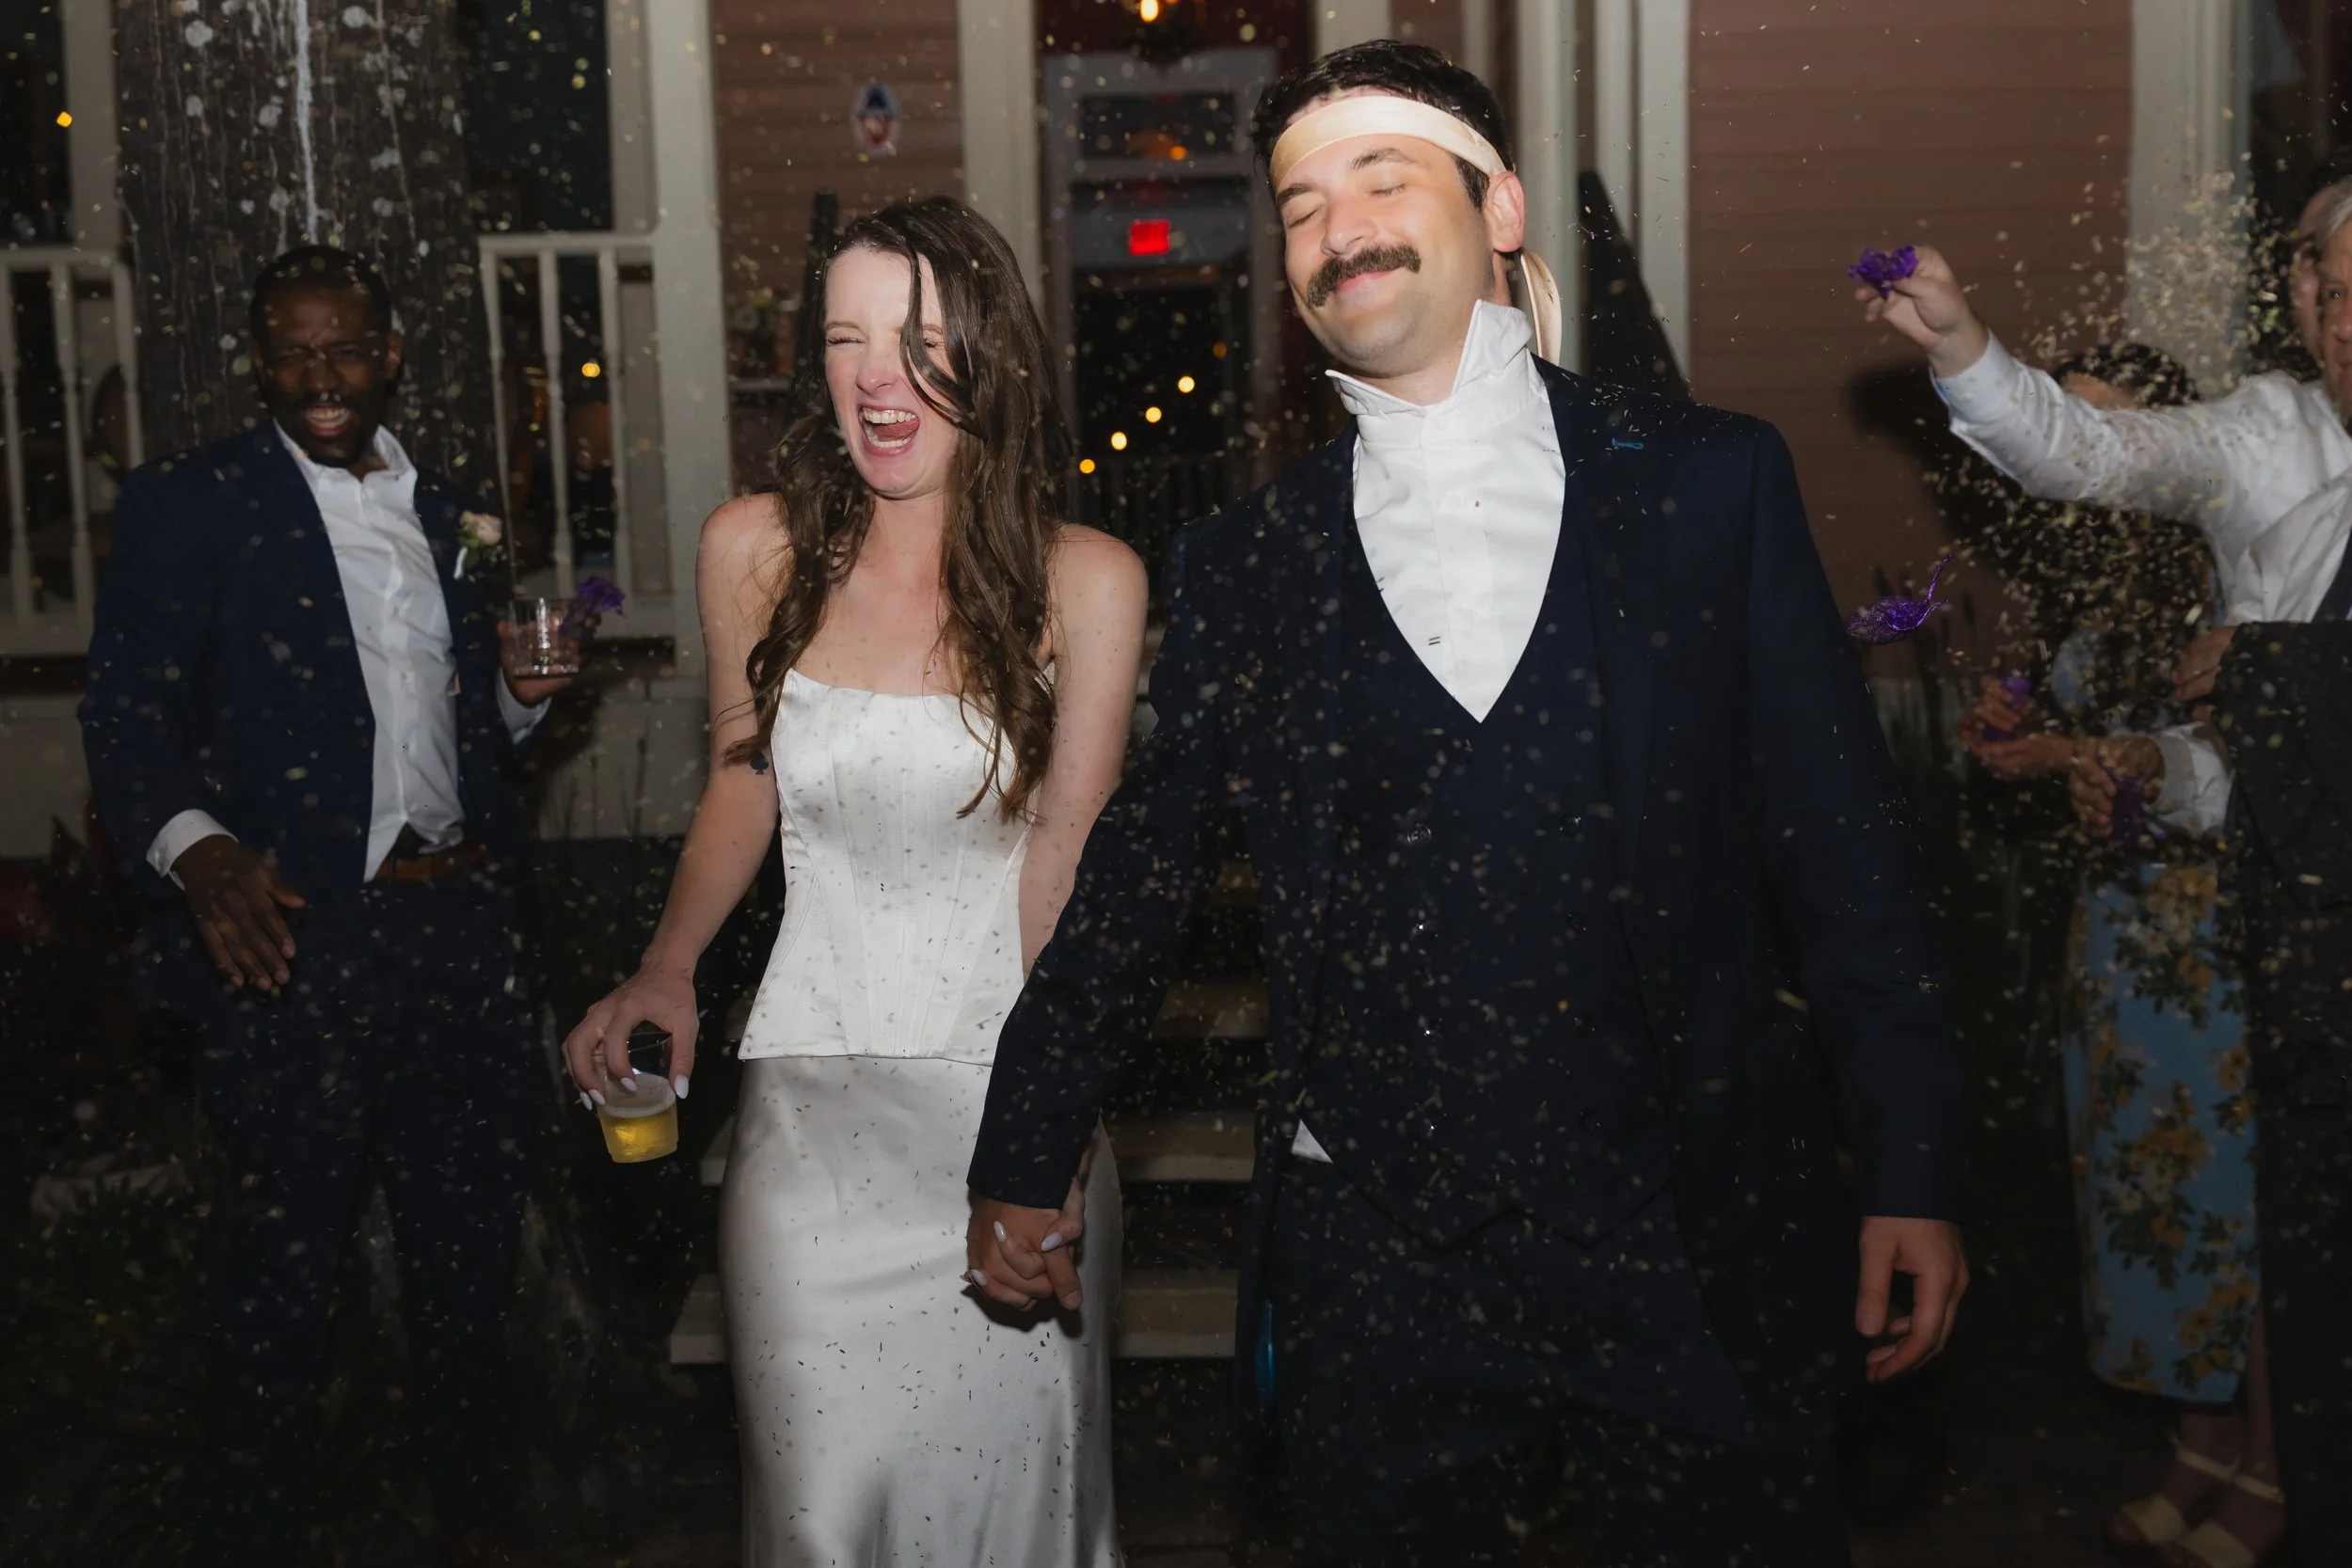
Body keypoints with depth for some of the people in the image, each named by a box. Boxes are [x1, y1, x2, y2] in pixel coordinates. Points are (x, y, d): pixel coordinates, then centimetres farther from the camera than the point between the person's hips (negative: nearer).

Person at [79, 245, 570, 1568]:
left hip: (466, 933, 5)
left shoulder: (448, 516, 15)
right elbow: (130, 718, -9)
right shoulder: (190, 506, -1)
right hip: (295, 936, -5)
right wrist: (195, 847, -28)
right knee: (287, 1265, 5)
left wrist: (524, 692, 1)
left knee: (471, 1248, 14)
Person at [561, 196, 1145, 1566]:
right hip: (813, 1099, 2)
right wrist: (664, 973, 3)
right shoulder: (756, 551, 0)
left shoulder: (1084, 582, -7)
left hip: (1011, 1095, -1)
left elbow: (1067, 868, -8)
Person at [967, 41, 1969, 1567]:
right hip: (1377, 1270, 1)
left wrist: (1914, 1172, -1)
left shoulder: (1708, 482, 2)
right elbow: (1141, 872, 11)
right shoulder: (1246, 562, 5)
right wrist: (1026, 1158, 15)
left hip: (1701, 1249, 0)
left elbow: (1844, 848, 1)